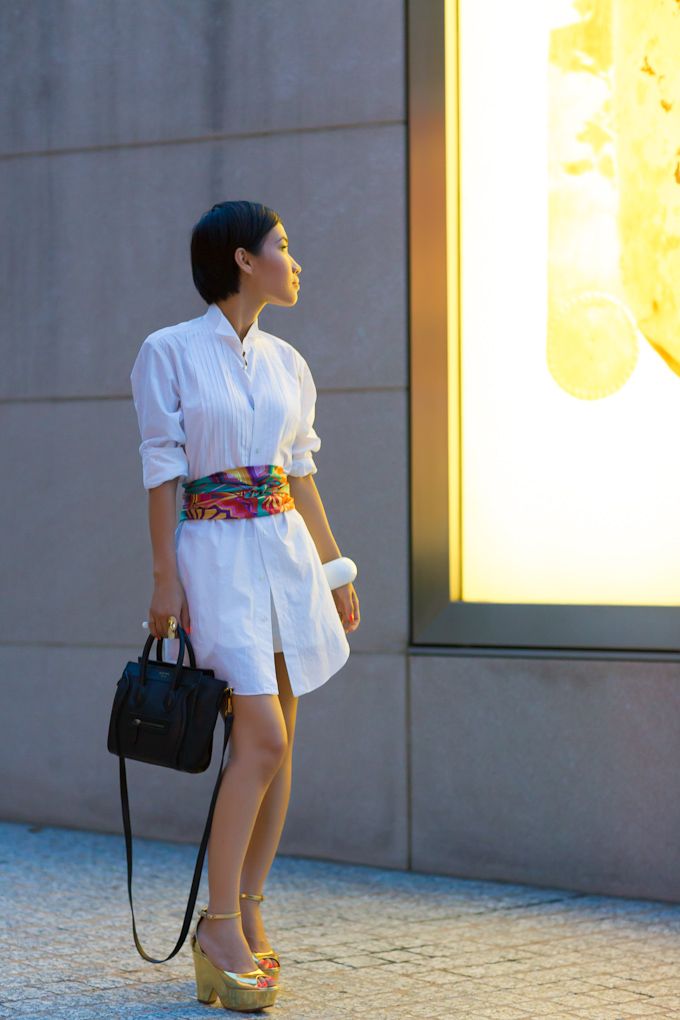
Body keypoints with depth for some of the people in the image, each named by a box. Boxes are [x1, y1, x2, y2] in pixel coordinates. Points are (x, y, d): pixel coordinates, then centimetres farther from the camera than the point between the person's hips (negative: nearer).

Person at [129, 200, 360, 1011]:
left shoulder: (285, 363, 12)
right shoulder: (169, 353, -5)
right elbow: (161, 470, -7)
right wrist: (165, 577, -11)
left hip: (287, 551, 6)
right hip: (218, 553, -6)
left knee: (275, 743, 4)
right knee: (262, 738, -15)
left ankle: (248, 914, 13)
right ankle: (219, 927, -8)